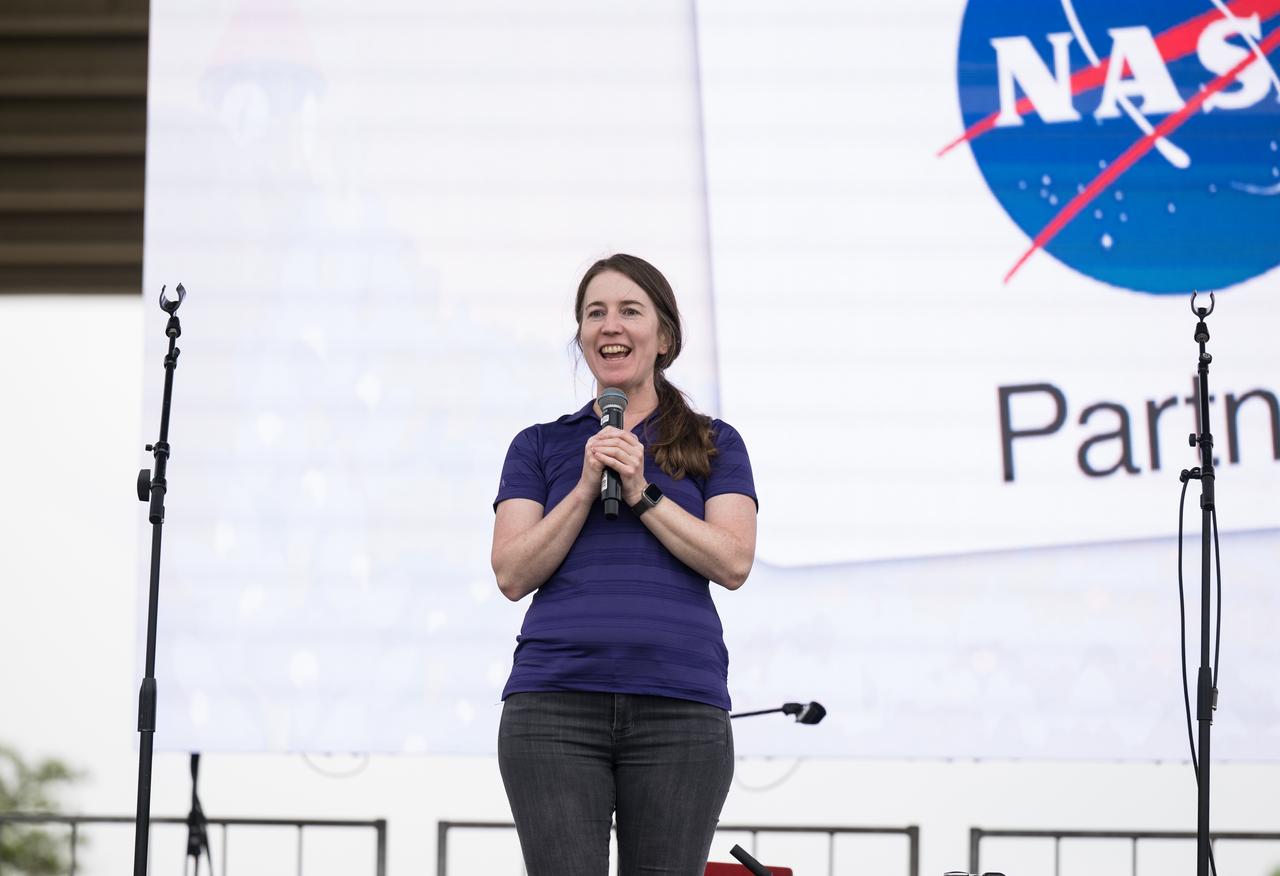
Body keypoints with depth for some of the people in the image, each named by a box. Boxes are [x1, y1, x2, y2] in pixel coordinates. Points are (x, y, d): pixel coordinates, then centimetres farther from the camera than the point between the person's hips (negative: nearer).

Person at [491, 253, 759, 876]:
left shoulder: (714, 445, 15)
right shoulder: (540, 446, 17)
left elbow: (733, 563, 1)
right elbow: (513, 574, 6)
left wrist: (641, 493, -6)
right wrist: (585, 488, -4)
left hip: (679, 708, 0)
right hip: (555, 706, 0)